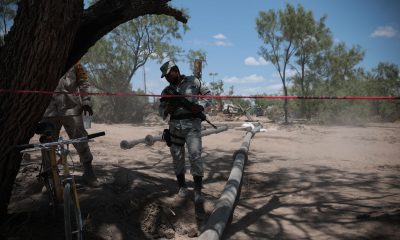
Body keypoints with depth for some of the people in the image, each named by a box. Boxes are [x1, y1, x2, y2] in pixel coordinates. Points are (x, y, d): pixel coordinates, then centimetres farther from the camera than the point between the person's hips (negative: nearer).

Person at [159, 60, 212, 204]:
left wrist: (201, 106, -11)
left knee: (195, 156, -12)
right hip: (174, 126, 4)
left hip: (192, 124, -4)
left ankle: (198, 191, -6)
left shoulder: (193, 81, 3)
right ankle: (182, 186, 23)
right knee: (177, 157, 6)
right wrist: (166, 110, -11)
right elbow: (161, 112, 13)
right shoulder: (167, 91, 11)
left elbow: (208, 95, 7)